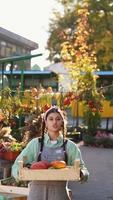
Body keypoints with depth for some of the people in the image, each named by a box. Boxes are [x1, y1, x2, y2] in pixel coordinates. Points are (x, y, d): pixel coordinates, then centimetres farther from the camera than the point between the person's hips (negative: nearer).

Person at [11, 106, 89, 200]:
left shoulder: (70, 146, 4)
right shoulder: (35, 144, 4)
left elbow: (83, 170, 3)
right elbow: (16, 167, 4)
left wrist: (81, 174, -21)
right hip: (37, 192, 0)